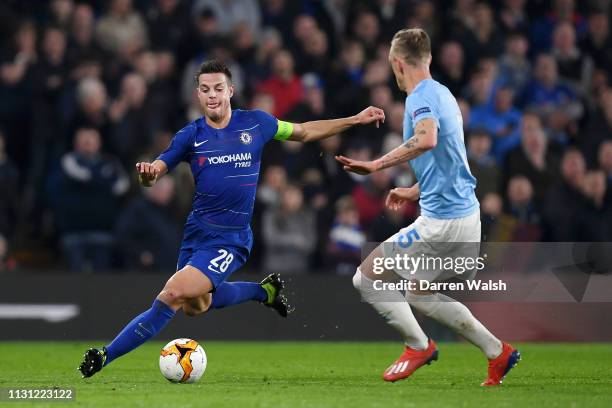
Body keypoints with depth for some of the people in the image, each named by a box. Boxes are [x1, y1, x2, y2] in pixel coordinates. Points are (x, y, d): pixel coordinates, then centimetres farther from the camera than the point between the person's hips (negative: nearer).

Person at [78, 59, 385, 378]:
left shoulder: (255, 123, -2)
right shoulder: (191, 136, -1)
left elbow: (304, 132, 13)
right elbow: (155, 170, -6)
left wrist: (355, 120, 10)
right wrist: (147, 174, -31)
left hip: (230, 240, -4)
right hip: (196, 232, 4)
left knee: (171, 296, -19)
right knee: (193, 306, 18)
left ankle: (106, 357, -14)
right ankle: (264, 291, 40)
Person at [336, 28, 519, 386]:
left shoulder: (423, 96, -14)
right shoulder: (442, 94, 17)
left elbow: (427, 139, -36)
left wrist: (376, 165, -32)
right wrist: (414, 191, 40)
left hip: (442, 220, -10)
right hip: (465, 213, 10)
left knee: (366, 278, -4)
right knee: (419, 295, 22)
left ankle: (419, 345, 3)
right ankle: (498, 352, 19)